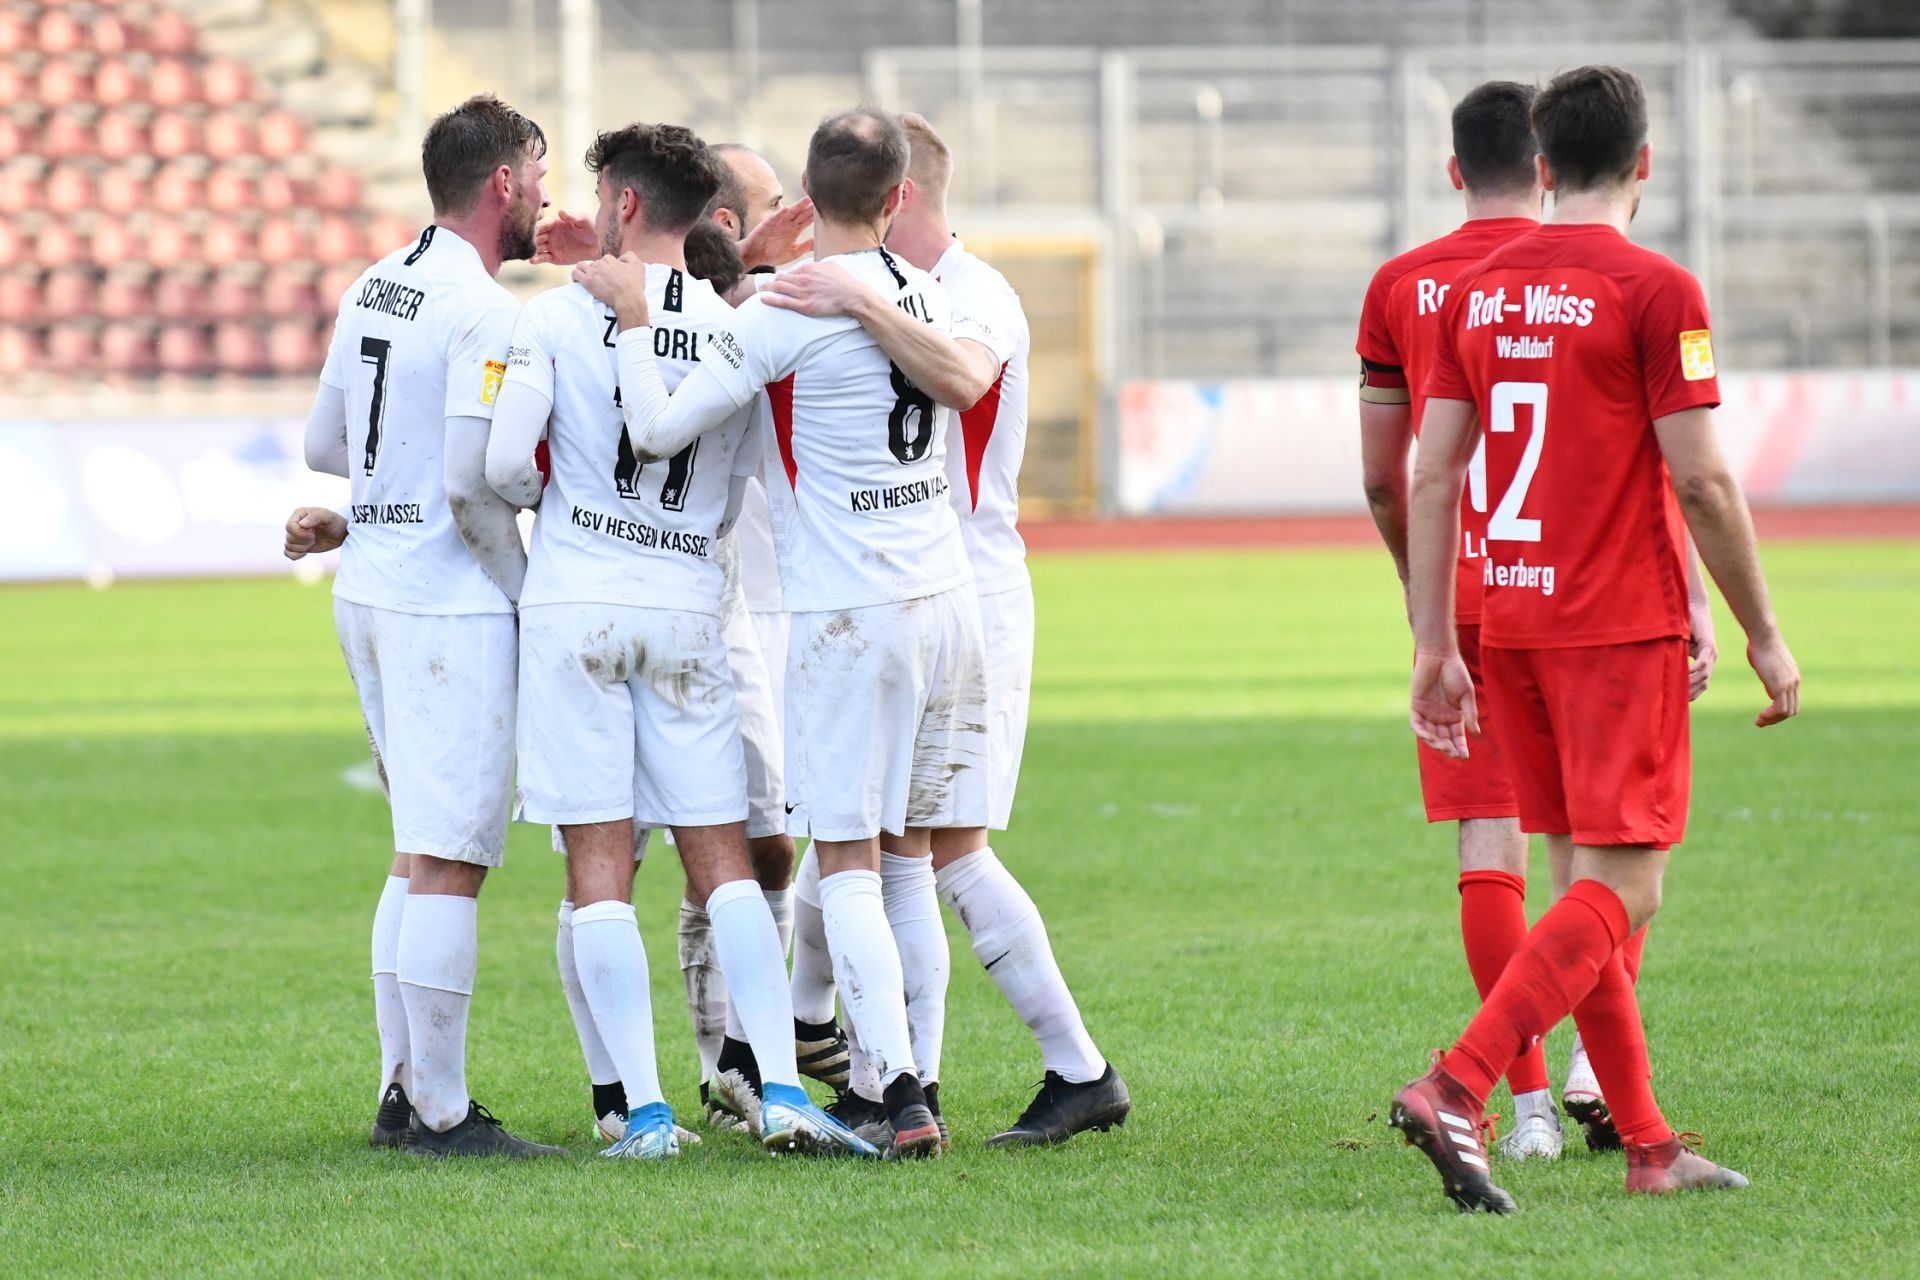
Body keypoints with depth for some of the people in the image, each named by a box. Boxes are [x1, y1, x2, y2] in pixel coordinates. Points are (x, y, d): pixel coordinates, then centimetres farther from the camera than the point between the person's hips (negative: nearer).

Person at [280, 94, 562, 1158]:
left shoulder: (371, 291, 11)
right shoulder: (485, 313, -15)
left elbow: (325, 447, 18)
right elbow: (473, 484, -20)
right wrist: (528, 591, -7)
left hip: (368, 592, 9)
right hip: (453, 603, -9)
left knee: (420, 855, 16)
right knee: (449, 863, -7)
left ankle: (402, 1091, 19)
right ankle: (441, 1115, -6)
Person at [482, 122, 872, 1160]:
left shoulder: (557, 315, -4)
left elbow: (505, 463, -10)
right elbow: (742, 490, 7)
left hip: (573, 606, -2)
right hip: (688, 608, 2)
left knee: (599, 870, 0)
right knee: (722, 861, 6)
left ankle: (643, 1111, -5)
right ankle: (781, 1093, -5)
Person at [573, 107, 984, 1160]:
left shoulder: (786, 313, -13)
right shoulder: (930, 297, 6)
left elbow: (658, 430, -12)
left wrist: (632, 317, 0)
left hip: (848, 615, -6)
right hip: (947, 598, 6)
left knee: (849, 865, -3)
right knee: (913, 858, 13)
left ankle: (901, 1098, -14)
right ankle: (914, 1082, 12)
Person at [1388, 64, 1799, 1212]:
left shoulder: (1481, 291, 9)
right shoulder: (1654, 290, -9)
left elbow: (1432, 480, 7)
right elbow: (1702, 482, -11)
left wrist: (1436, 646, 10)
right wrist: (1764, 636, -3)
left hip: (1512, 625, 7)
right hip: (1623, 628, -7)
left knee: (1596, 882, 12)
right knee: (1622, 893, -7)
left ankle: (1649, 1145, 14)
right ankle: (1457, 1091, -23)